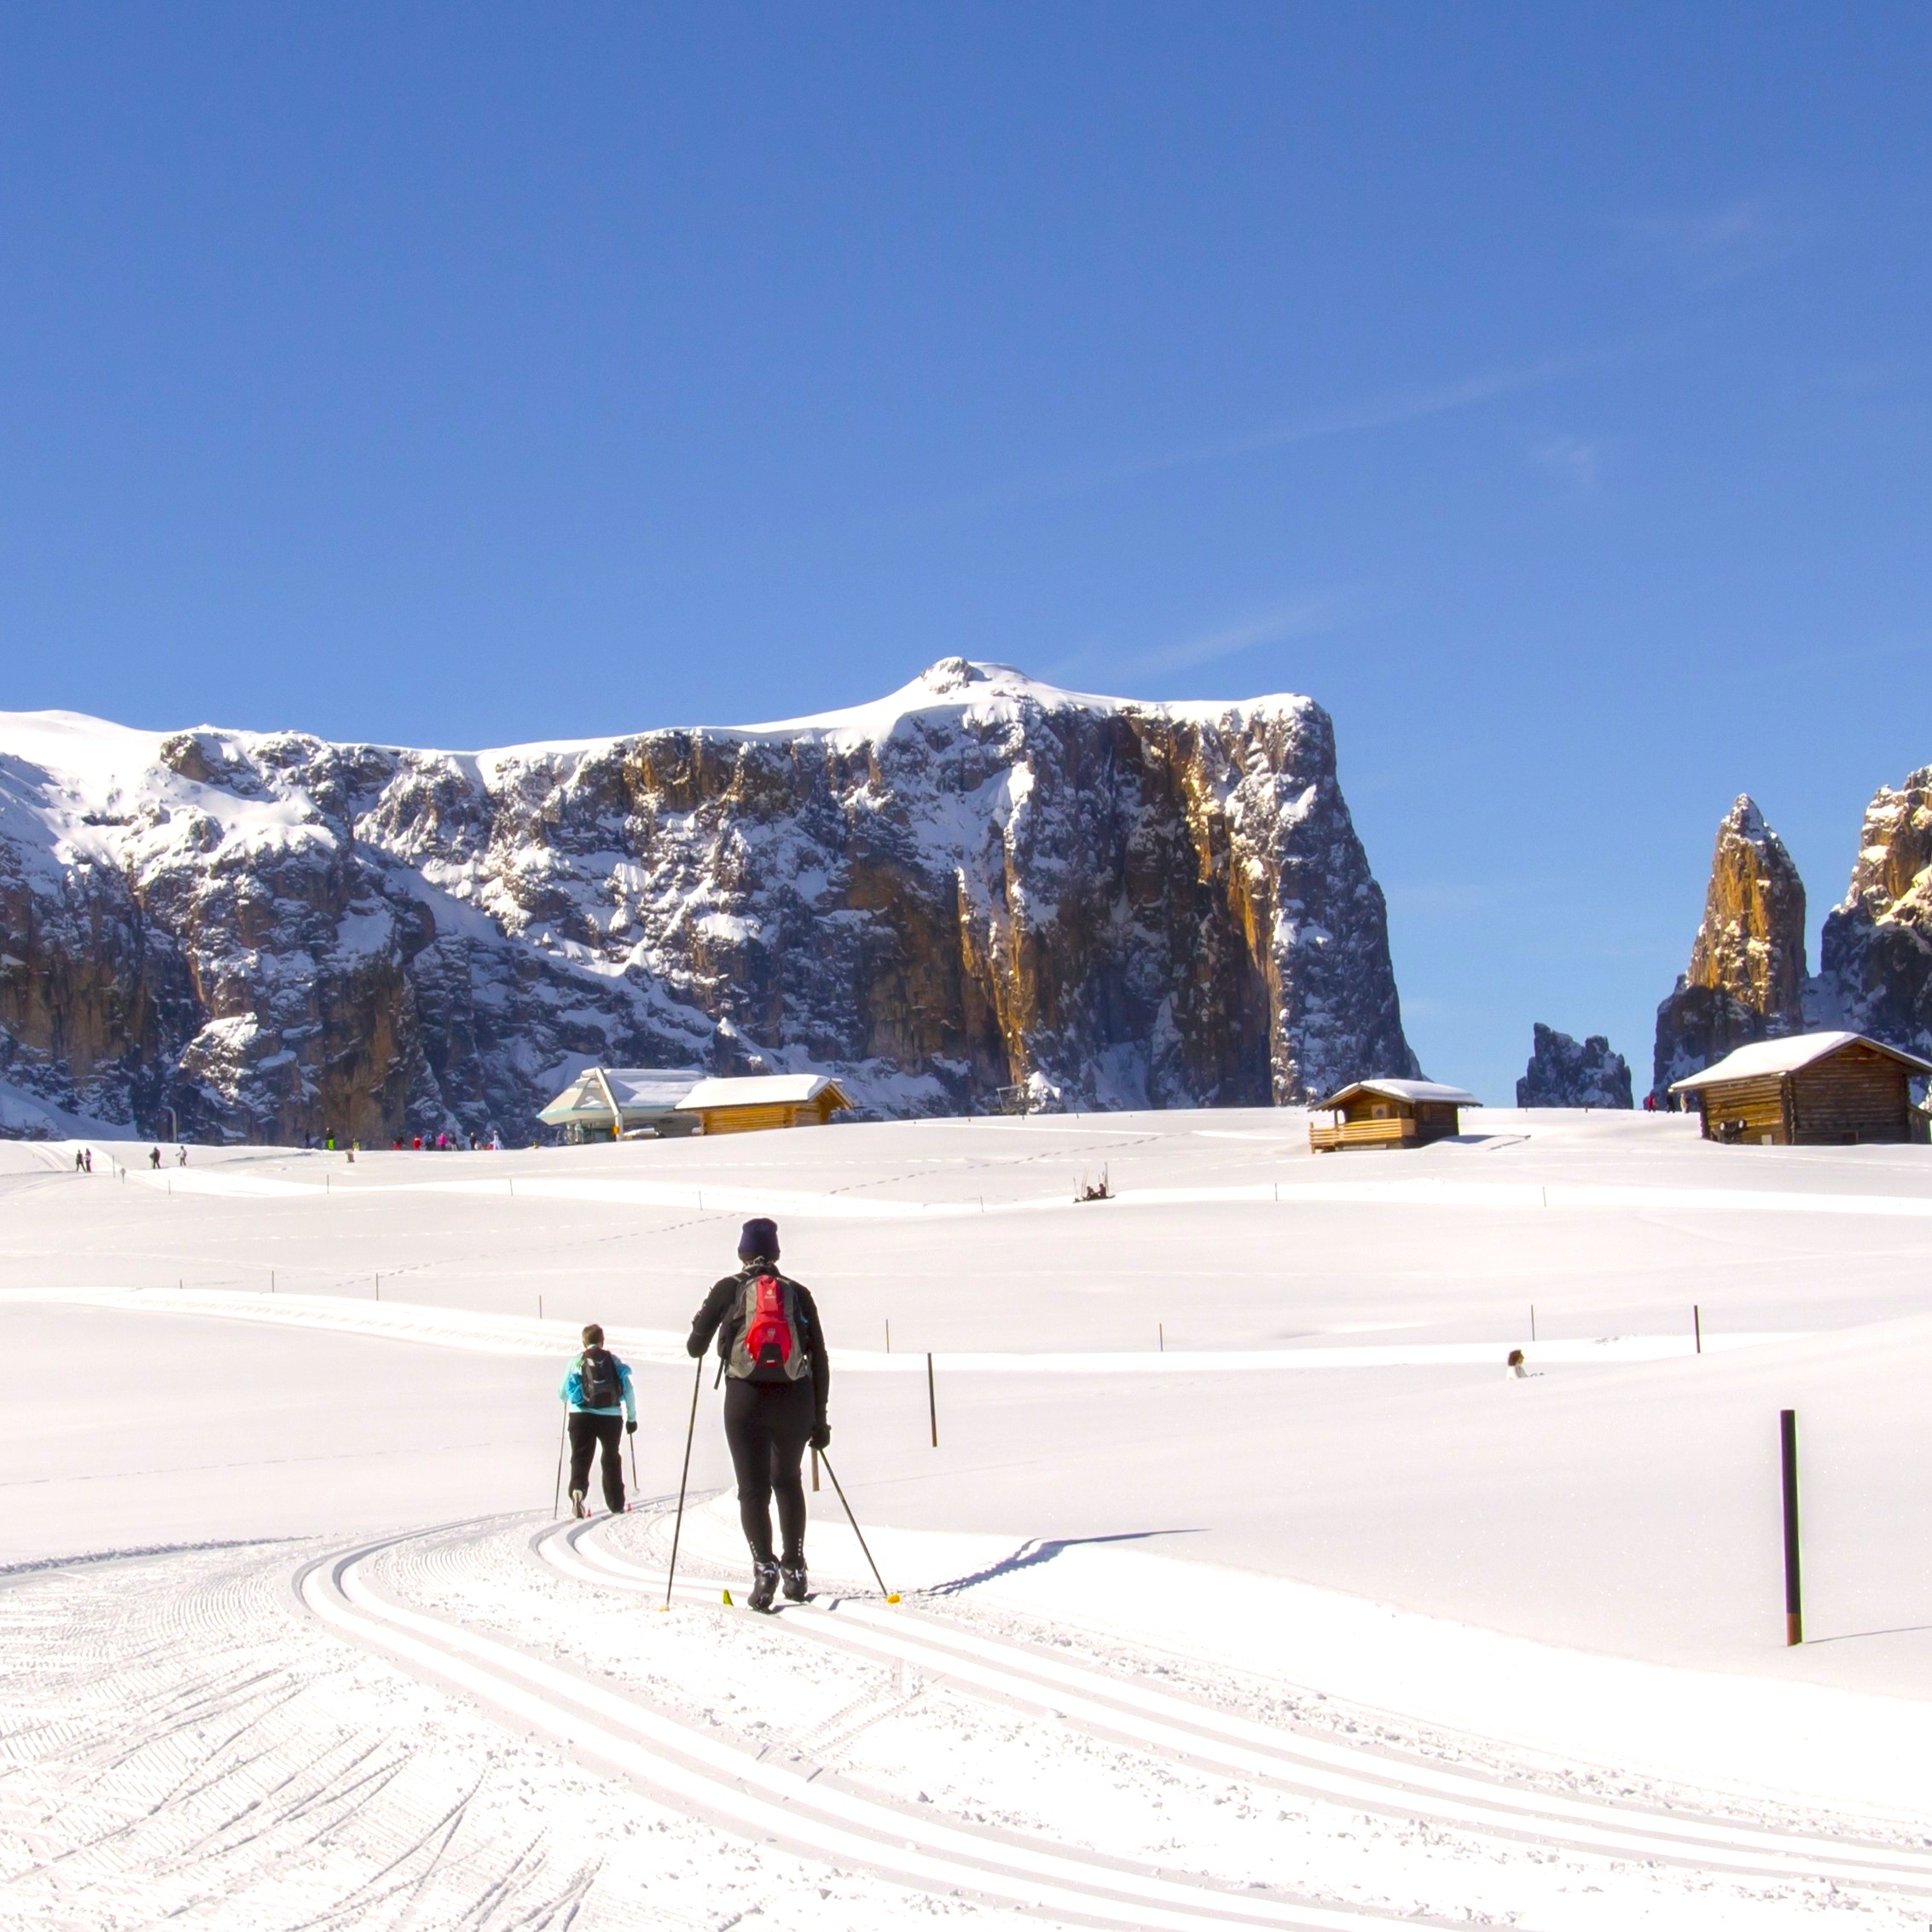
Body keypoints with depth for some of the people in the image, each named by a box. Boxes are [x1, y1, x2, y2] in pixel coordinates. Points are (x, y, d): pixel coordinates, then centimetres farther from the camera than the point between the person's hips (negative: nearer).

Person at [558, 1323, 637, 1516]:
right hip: (611, 1417, 1)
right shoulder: (613, 1361, 4)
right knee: (612, 1460, 16)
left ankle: (577, 1490, -26)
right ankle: (616, 1505, 19)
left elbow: (563, 1395, 7)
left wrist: (568, 1398, 32)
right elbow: (628, 1391, 3)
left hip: (581, 1416, -1)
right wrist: (631, 1417, 13)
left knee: (580, 1458, 3)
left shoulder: (576, 1361, 3)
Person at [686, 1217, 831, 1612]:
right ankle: (794, 1567, 16)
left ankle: (764, 1565, -18)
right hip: (794, 1399, 2)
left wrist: (697, 1349, 30)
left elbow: (696, 1344, 5)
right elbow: (819, 1360, 8)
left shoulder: (728, 1288, 6)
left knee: (753, 1487, 2)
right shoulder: (799, 1294, 10)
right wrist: (820, 1418, 14)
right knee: (788, 1481, 21)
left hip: (746, 1399, -2)